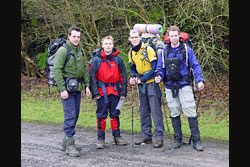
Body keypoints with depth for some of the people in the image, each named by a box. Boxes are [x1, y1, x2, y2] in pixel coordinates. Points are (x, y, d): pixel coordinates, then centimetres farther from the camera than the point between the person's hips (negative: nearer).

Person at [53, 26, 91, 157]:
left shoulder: (80, 51, 15)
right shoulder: (63, 50, -10)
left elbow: (85, 69, 20)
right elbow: (57, 70, -15)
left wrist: (87, 85, 11)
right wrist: (62, 89, -19)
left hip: (77, 88, 8)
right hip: (67, 88, -8)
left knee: (75, 115, 10)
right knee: (70, 115, -11)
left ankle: (66, 142, 21)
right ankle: (69, 144, -5)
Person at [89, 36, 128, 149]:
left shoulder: (118, 59, 2)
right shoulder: (97, 60, -1)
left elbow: (123, 76, 5)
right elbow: (92, 77, 0)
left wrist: (123, 92, 0)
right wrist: (95, 92, -7)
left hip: (115, 91, 1)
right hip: (102, 91, -1)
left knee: (115, 114, 9)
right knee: (101, 115, 2)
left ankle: (117, 136, 19)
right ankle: (100, 139, 8)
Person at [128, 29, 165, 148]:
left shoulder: (148, 49, -14)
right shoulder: (131, 52, 8)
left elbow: (154, 68, -16)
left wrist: (142, 79, -16)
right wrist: (133, 77, 1)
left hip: (151, 82, -7)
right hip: (141, 84, 7)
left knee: (155, 110, -9)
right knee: (143, 111, 11)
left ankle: (159, 137, -7)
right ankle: (146, 135, 20)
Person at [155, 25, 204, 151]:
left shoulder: (186, 50, 1)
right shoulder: (164, 51, 10)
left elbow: (195, 66, 0)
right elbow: (160, 68, 15)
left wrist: (199, 80, -13)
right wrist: (159, 77, -6)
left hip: (184, 86, -3)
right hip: (170, 87, 3)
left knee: (191, 112, -8)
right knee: (174, 114, 9)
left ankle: (196, 140, -2)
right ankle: (177, 139, 19)